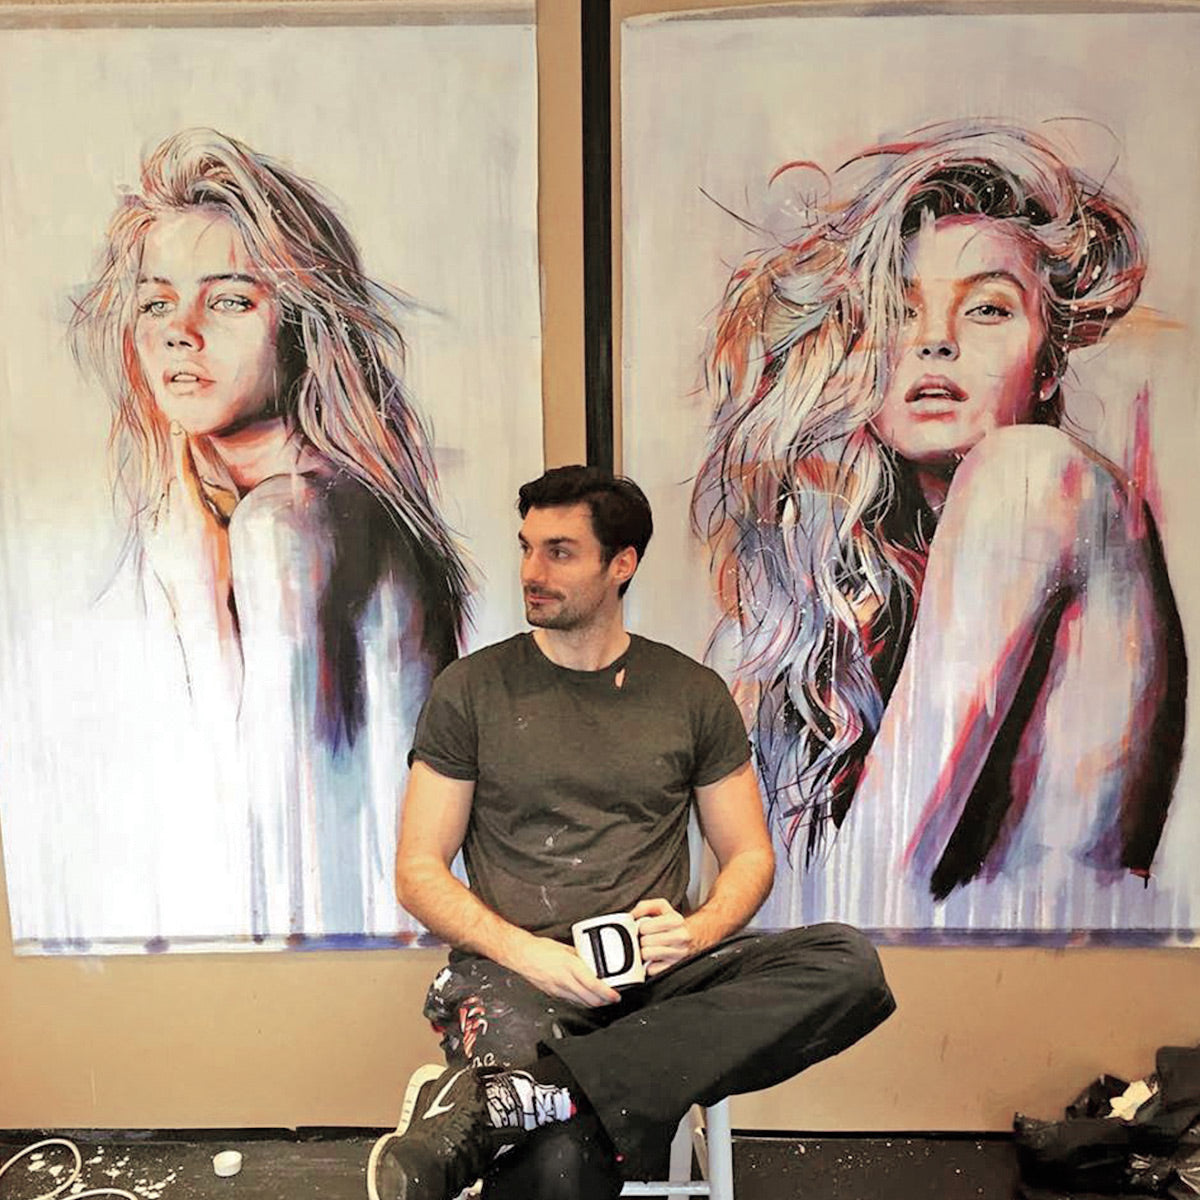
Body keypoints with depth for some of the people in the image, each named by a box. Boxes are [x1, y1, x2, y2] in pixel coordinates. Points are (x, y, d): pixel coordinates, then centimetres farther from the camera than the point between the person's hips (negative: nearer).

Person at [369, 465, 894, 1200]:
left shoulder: (693, 694, 9)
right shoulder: (471, 690, 5)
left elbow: (750, 856, 12)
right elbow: (419, 871, 4)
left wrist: (696, 932, -10)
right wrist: (524, 951, -13)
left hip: (655, 973, 5)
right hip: (516, 969, -4)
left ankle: (503, 1098, -29)